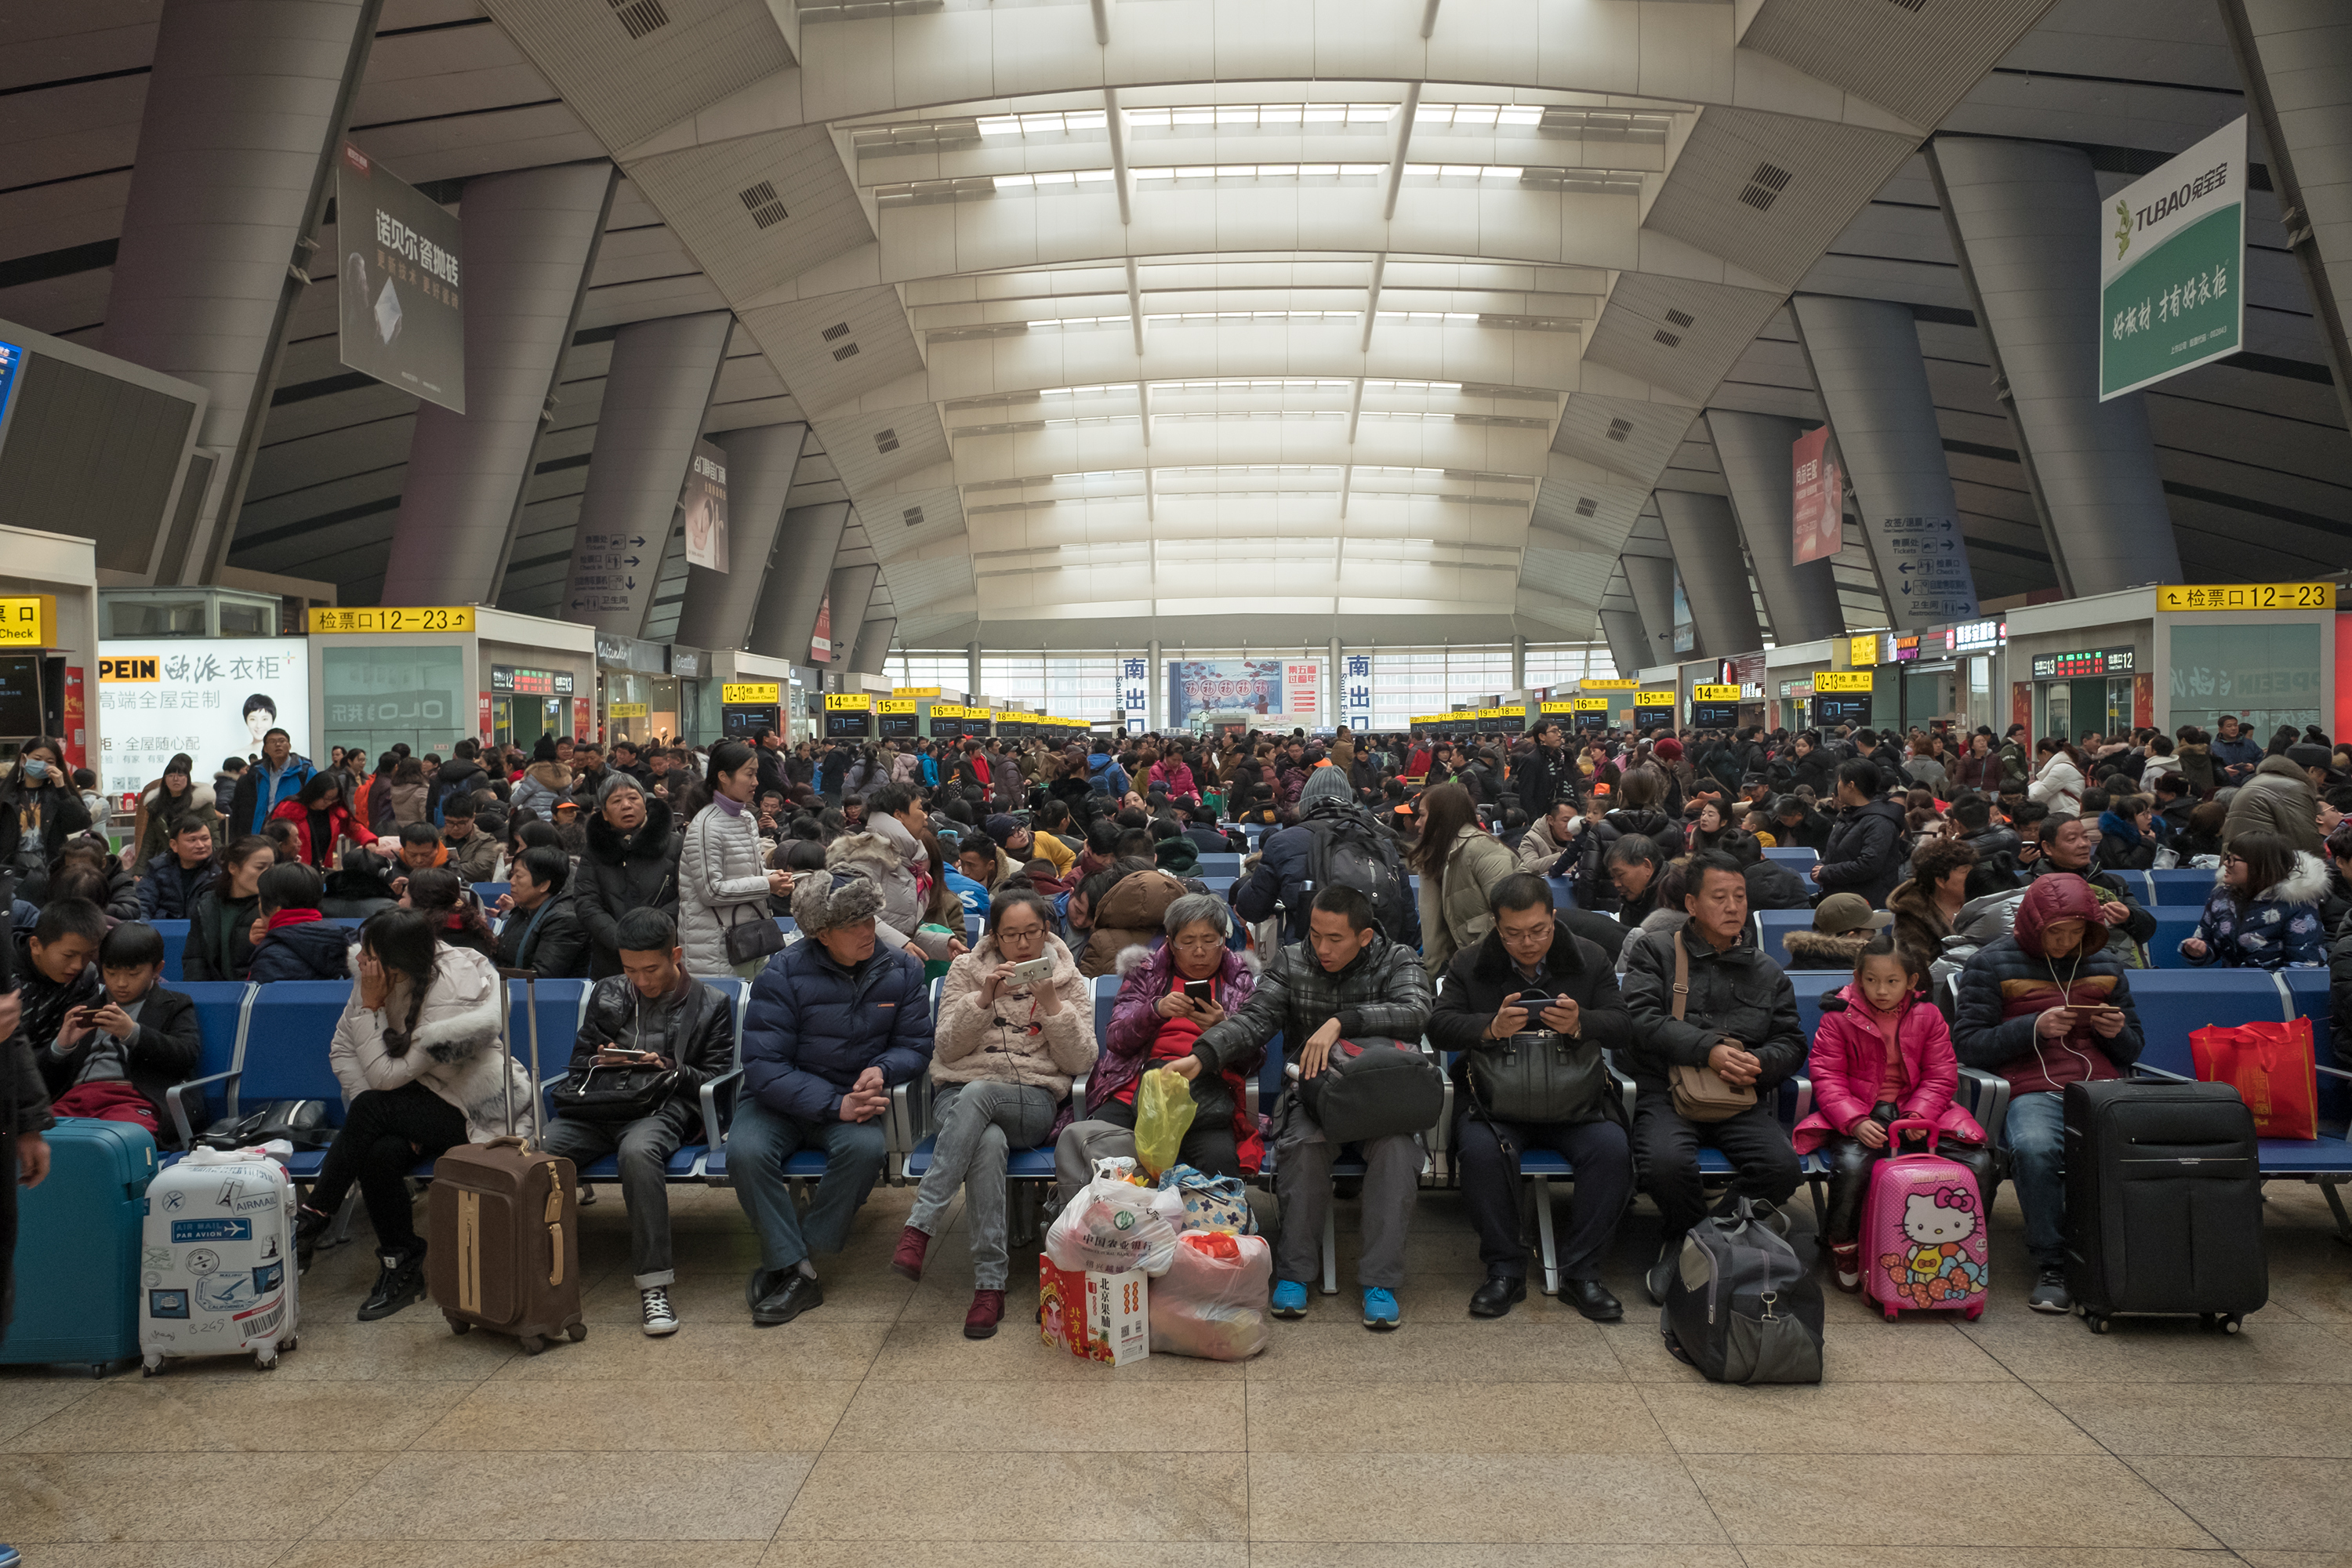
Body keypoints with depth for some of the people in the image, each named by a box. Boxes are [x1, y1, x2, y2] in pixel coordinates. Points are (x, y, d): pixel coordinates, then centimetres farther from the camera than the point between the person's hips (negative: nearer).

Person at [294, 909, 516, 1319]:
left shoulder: (451, 998, -28)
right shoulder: (378, 977, -6)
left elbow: (387, 1076, -26)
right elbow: (342, 1047, -2)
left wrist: (370, 1005, -25)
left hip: (482, 1115, -6)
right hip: (429, 1100, 6)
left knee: (371, 1108, -28)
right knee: (381, 1153, -27)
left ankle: (311, 1221, -13)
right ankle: (402, 1269, -9)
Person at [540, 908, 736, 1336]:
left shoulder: (711, 1004, 10)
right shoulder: (607, 993, 20)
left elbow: (715, 1083, 6)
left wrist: (671, 1069, -10)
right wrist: (600, 1063, 1)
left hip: (664, 1110, -4)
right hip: (599, 1108, 4)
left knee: (638, 1150, -40)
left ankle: (654, 1284, -34)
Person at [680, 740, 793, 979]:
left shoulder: (748, 819, 12)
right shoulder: (706, 825, -15)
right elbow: (711, 891, -18)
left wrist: (774, 878, 1)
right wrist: (766, 885, -15)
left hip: (748, 936, 8)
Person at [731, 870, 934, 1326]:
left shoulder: (900, 970, -2)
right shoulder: (783, 974, -13)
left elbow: (915, 1046, 6)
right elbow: (763, 1066, -17)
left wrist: (882, 1070, -18)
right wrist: (834, 1105, -26)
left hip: (854, 1096, 2)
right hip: (783, 1100, -1)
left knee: (865, 1148, -32)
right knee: (746, 1152, -32)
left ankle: (787, 1264, -16)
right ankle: (799, 1273, -20)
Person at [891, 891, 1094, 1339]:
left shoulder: (1068, 980, 12)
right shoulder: (966, 970, 13)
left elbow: (1080, 1062, 3)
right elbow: (947, 1049, 4)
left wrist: (1050, 1002, -10)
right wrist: (984, 999, -10)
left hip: (1034, 1104, -1)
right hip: (960, 1095, 1)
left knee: (976, 1093, -37)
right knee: (989, 1142, -37)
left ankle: (920, 1226, -40)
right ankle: (990, 1284, -37)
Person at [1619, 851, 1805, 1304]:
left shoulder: (1767, 972, 21)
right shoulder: (1655, 951, 10)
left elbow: (1791, 1042, 16)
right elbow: (1643, 1020, -5)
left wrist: (1758, 1063, -7)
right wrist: (1709, 1050, -17)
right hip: (1666, 1092, -3)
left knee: (1781, 1166, -27)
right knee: (1665, 1163, -34)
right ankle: (1688, 1237, 1)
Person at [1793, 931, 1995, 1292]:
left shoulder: (1927, 1016, 6)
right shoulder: (1839, 1016, -1)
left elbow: (1941, 1076, 3)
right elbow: (1826, 1076, -5)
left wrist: (1918, 1116, -15)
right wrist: (1855, 1121, -21)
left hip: (1917, 1112, 3)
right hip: (1857, 1114, -3)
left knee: (1979, 1162, -18)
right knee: (1851, 1163, -34)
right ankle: (1842, 1246, -8)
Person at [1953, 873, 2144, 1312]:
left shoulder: (2105, 964, 22)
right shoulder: (1994, 963, 8)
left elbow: (2132, 1051, 28)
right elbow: (1967, 1043, 1)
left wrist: (2118, 1032, 4)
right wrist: (2034, 1028, -10)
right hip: (2031, 1091, -3)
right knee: (2035, 1149, -38)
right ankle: (2050, 1266, -19)